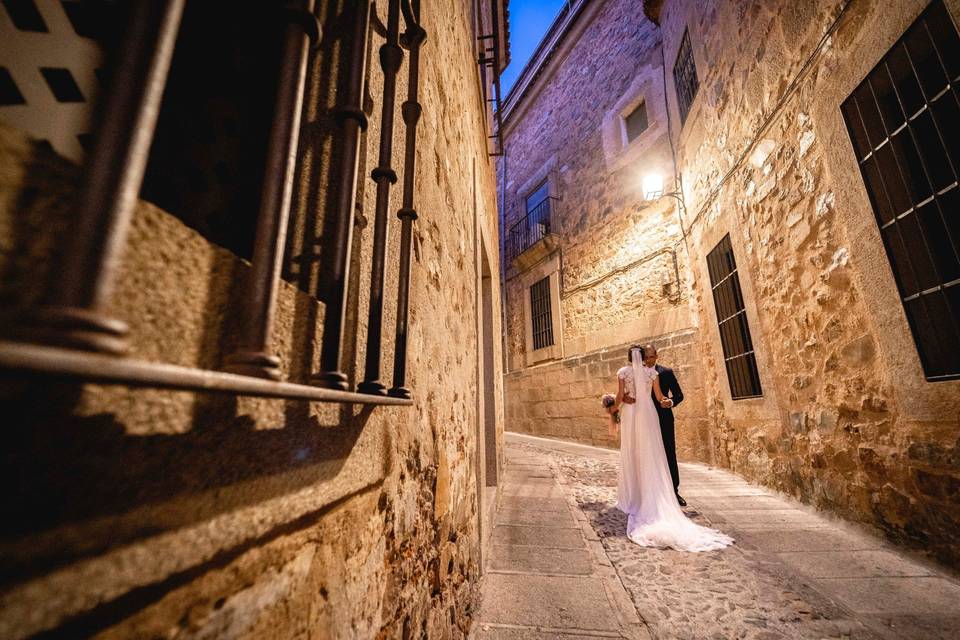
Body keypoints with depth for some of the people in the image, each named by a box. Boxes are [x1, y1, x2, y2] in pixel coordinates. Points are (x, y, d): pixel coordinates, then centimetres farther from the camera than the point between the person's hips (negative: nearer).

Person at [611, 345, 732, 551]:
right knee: (651, 456, 6)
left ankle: (632, 498, 13)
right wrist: (666, 402, 24)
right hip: (648, 413, 1)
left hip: (629, 414, -1)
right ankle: (652, 499, 8)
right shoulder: (652, 371, 3)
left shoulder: (623, 372, -2)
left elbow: (620, 396, -4)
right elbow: (659, 395, 3)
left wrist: (615, 407, 14)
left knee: (631, 455, 7)